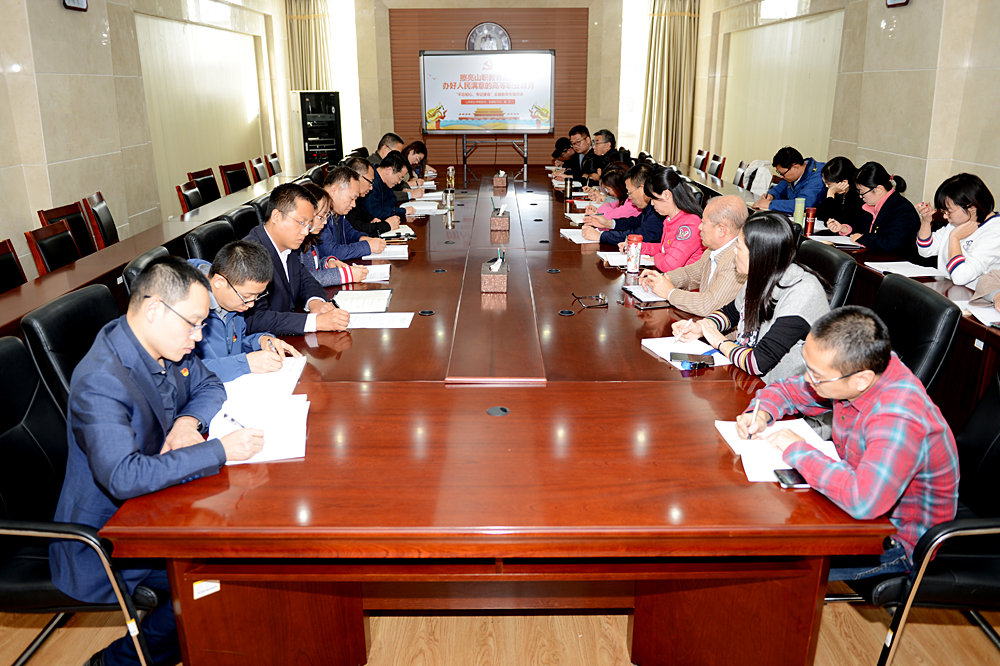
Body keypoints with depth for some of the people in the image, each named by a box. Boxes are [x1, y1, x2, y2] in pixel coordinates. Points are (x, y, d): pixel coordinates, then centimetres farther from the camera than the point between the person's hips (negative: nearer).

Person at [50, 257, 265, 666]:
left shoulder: (166, 344, -3)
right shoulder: (101, 381, -30)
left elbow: (208, 386, 11)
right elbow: (124, 477, -39)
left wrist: (189, 421, -12)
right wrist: (220, 451, -36)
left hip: (153, 498, 9)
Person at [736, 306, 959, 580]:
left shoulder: (898, 419, -37)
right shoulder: (849, 367, -11)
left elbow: (864, 500, -49)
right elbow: (787, 390, 8)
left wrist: (798, 451, -34)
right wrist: (761, 414, -15)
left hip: (899, 540, -8)